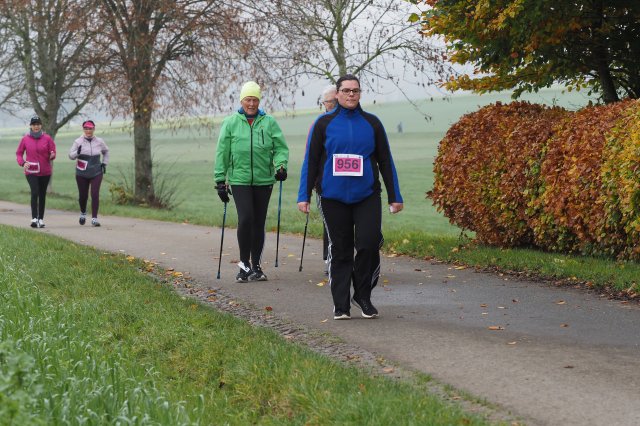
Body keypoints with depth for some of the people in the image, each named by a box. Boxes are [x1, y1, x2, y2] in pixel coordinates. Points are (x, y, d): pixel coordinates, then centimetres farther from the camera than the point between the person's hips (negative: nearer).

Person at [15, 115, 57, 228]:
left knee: (42, 195, 8)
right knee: (34, 192, -18)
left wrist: (52, 156, -20)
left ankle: (41, 219, 16)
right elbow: (19, 153, 7)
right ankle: (34, 218, -24)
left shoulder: (47, 138, 1)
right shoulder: (25, 139, 1)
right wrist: (22, 163, -12)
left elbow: (52, 152, 4)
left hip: (45, 172, 2)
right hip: (31, 172, -2)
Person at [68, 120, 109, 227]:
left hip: (96, 173, 1)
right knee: (83, 195, 8)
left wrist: (104, 163, 11)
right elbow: (71, 155, -3)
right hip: (82, 173, 0)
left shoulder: (99, 141, 3)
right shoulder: (78, 142, -3)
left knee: (95, 195, -11)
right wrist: (77, 153, -24)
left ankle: (94, 218, -6)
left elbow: (106, 152, 22)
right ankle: (83, 213, 37)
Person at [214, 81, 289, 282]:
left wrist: (281, 164, -15)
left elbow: (281, 147, 4)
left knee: (259, 223, 8)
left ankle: (256, 265, 19)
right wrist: (220, 180, 3)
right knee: (245, 219, -15)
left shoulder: (269, 122, 4)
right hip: (240, 180, -2)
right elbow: (222, 153, 5)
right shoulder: (230, 123, 3)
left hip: (264, 180, 2)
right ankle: (244, 263, -1)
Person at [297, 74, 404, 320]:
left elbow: (385, 161, 11)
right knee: (340, 250, 4)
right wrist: (304, 196, -1)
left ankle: (363, 295, 8)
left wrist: (395, 197, 8)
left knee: (369, 244, -12)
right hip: (333, 197, 0)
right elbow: (310, 161, 5)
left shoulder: (372, 123, 8)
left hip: (367, 196, 1)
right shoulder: (324, 123, 4)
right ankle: (340, 305, 12)